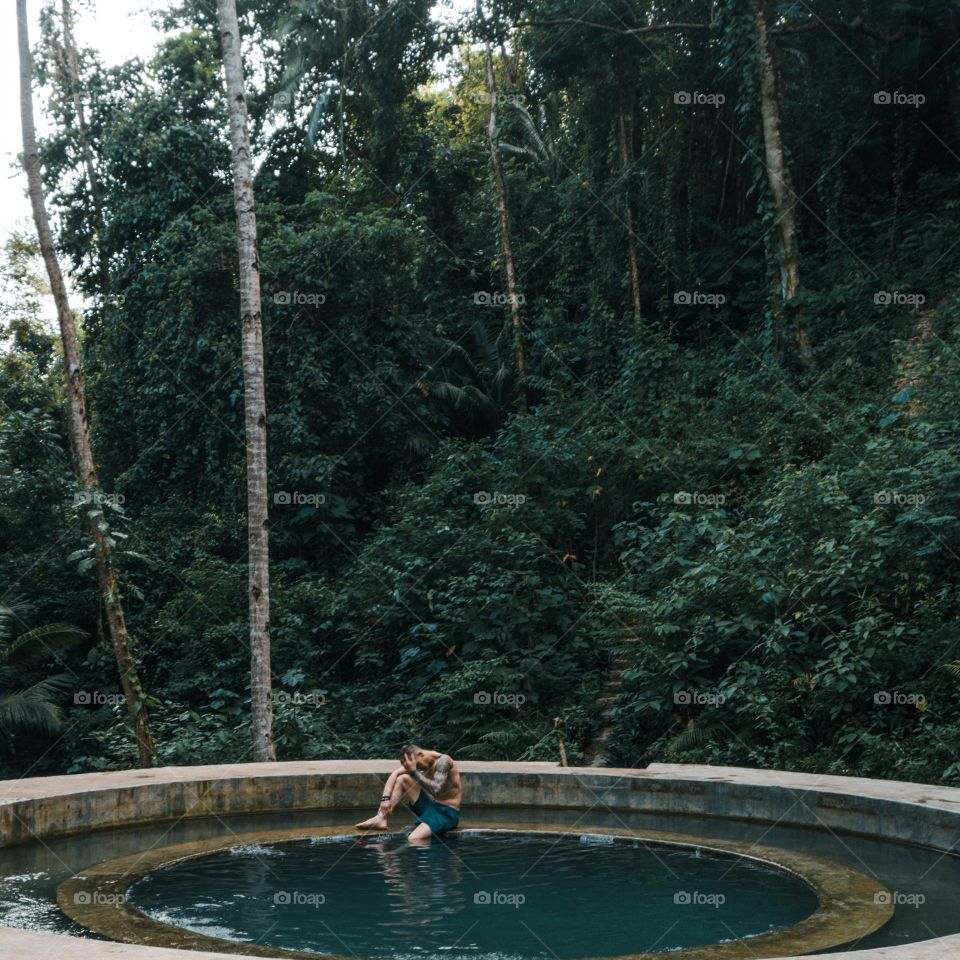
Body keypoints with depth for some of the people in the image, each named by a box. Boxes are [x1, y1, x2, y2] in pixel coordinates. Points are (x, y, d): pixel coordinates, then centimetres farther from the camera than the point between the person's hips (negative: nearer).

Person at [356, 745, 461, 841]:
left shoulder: (443, 760, -20)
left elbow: (436, 790, -31)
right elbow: (395, 773, 0)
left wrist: (414, 772, -32)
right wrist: (385, 798, -12)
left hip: (447, 813, -8)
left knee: (413, 840, -34)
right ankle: (382, 818, -7)